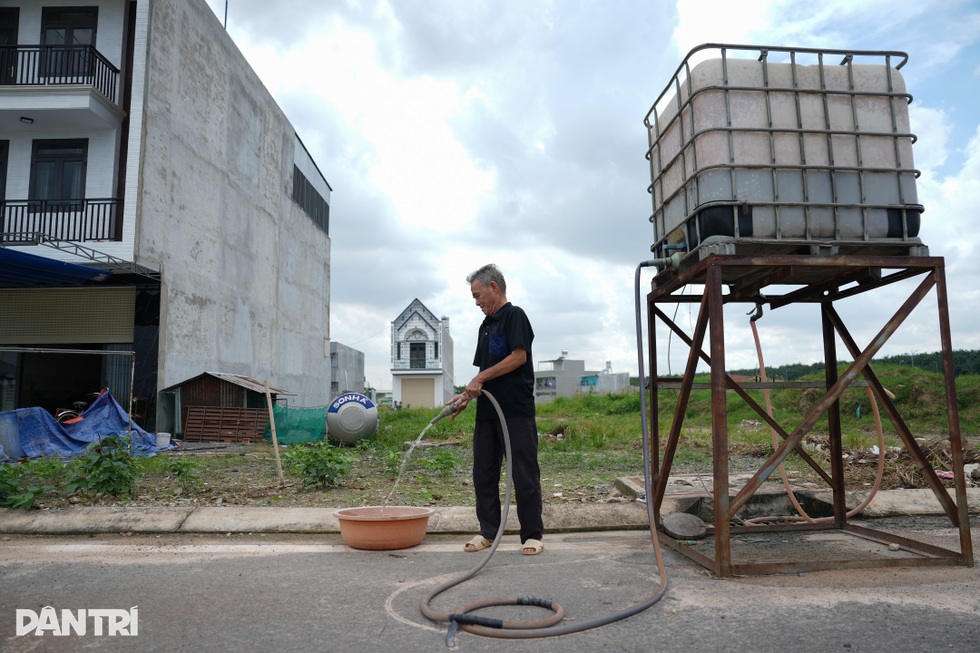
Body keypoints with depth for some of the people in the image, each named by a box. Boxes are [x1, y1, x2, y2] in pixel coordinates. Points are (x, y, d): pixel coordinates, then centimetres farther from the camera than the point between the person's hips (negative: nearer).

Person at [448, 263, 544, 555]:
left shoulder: (514, 315, -5)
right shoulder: (486, 325, 20)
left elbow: (519, 357, -15)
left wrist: (481, 378, -12)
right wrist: (466, 395, 10)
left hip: (516, 410, -9)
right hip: (487, 411, 9)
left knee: (524, 474, -2)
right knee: (484, 474, 10)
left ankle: (532, 534, 8)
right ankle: (488, 531, 20)